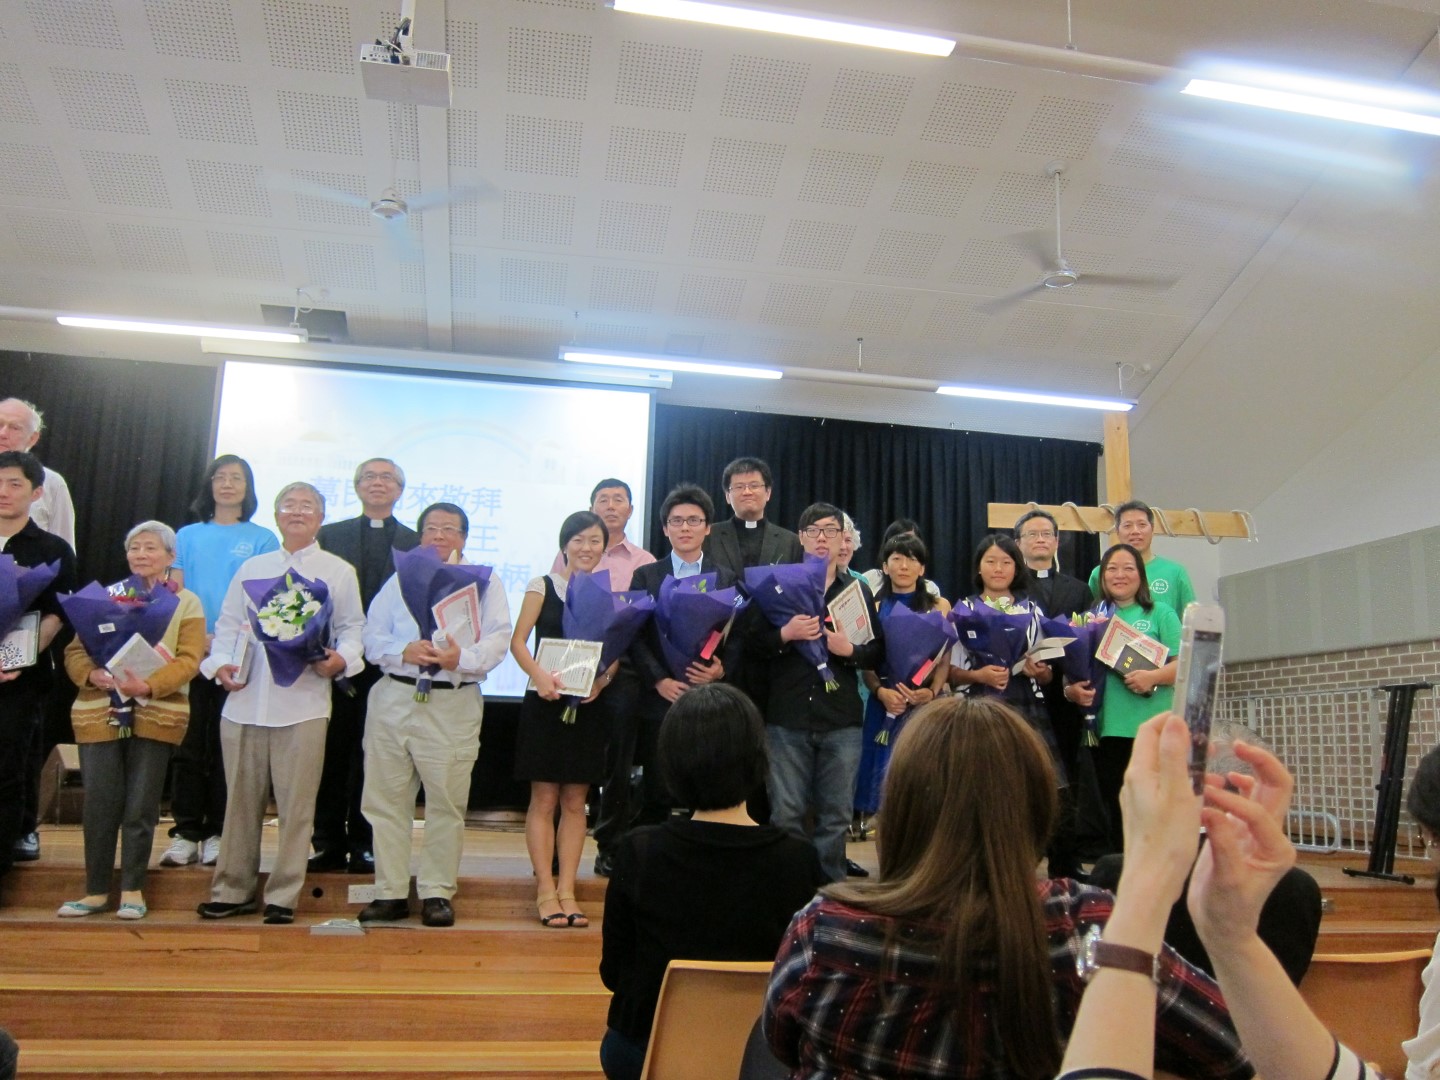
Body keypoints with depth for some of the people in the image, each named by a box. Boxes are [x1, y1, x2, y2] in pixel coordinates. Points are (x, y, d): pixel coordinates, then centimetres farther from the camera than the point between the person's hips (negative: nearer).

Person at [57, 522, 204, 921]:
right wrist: (91, 674, -14)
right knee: (99, 804, 2)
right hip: (98, 714, 2)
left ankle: (132, 890, 13)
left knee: (141, 806, 2)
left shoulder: (186, 602, 6)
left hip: (156, 716, -2)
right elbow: (75, 650, 9)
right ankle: (96, 891, 14)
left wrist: (149, 685, -22)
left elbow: (188, 660, -5)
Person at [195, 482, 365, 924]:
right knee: (241, 801, 9)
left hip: (303, 703, -3)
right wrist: (221, 662, -3)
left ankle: (283, 896, 10)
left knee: (295, 804, 0)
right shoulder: (251, 568, 17)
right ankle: (233, 890, 21)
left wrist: (340, 660, -15)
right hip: (244, 701, 3)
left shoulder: (339, 571, 8)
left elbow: (352, 628, 4)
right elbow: (228, 623, 15)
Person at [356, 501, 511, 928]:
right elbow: (373, 636, 9)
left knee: (446, 803, 0)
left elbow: (497, 640, -3)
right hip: (394, 698, 3)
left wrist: (462, 658, -22)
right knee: (385, 799, 4)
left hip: (454, 704, -2)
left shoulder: (484, 583, 9)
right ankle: (390, 892, 14)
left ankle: (437, 893, 12)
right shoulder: (399, 580, 17)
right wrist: (404, 652, -11)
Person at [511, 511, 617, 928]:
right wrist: (539, 675, -21)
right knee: (544, 799, 0)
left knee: (575, 802, 6)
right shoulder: (542, 587, 2)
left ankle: (567, 889, 11)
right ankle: (545, 890, 6)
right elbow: (517, 641, -4)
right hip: (545, 703, -2)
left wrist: (602, 680, -13)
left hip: (588, 706, 2)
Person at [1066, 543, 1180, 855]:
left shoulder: (1160, 613, 7)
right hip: (1106, 728, 3)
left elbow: (1183, 663, -2)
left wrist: (1153, 677, -20)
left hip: (1152, 728, -3)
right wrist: (1072, 690, -7)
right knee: (1114, 811, 8)